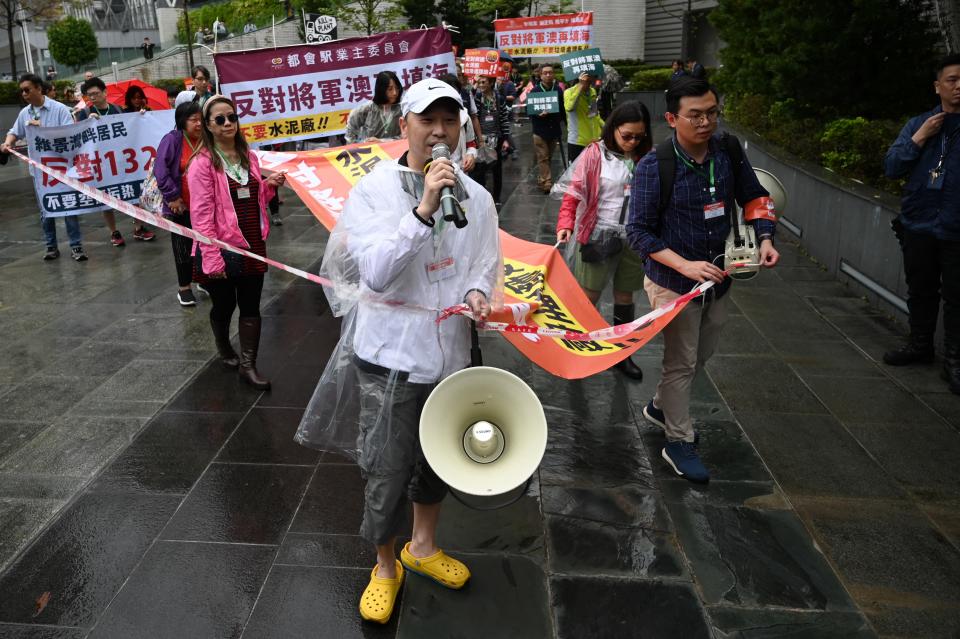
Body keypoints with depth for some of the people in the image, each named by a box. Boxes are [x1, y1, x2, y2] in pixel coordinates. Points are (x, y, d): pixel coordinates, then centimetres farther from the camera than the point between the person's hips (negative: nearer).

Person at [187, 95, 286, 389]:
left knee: (251, 306, 6)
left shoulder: (249, 157, 8)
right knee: (224, 305, 13)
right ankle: (224, 350, 39)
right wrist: (211, 257, -20)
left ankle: (248, 364, 13)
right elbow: (201, 213, -16)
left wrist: (269, 185, -1)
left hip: (252, 245, 5)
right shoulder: (202, 163, -12)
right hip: (223, 247, -5)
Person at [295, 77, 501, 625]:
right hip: (390, 352, -4)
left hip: (451, 349, 4)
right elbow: (376, 275, -22)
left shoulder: (476, 197, 1)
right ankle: (386, 568, 33)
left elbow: (487, 265, 12)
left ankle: (423, 546, 48)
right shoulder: (373, 190, -11)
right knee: (388, 473, 4)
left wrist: (477, 292, -12)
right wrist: (424, 209, -31)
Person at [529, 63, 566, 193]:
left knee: (549, 158, 13)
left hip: (554, 129, 3)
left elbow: (563, 109, 7)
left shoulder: (558, 90, 3)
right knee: (543, 158, -3)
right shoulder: (534, 91, -5)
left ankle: (542, 181, 25)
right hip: (540, 130, -3)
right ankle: (546, 184, -5)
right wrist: (538, 114, -24)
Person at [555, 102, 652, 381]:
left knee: (625, 296, 16)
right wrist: (565, 224, -22)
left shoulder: (645, 158, 0)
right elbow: (573, 193, -10)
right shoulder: (595, 154, -9)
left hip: (634, 239, 3)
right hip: (599, 235, -3)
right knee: (589, 295, 7)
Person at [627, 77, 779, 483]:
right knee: (681, 363, 6)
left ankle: (660, 407, 46)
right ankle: (679, 443, 24)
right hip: (673, 283, -6)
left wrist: (765, 239, -7)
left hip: (718, 279, 6)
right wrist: (685, 266, -27)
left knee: (700, 356, 22)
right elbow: (638, 231, -18)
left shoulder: (729, 152, -6)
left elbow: (754, 197, 10)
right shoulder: (654, 167, -20)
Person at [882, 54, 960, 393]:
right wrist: (919, 138, -10)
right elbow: (891, 167, 1)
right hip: (918, 226, 3)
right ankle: (920, 345, 31)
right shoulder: (917, 124, 7)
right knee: (920, 291, 15)